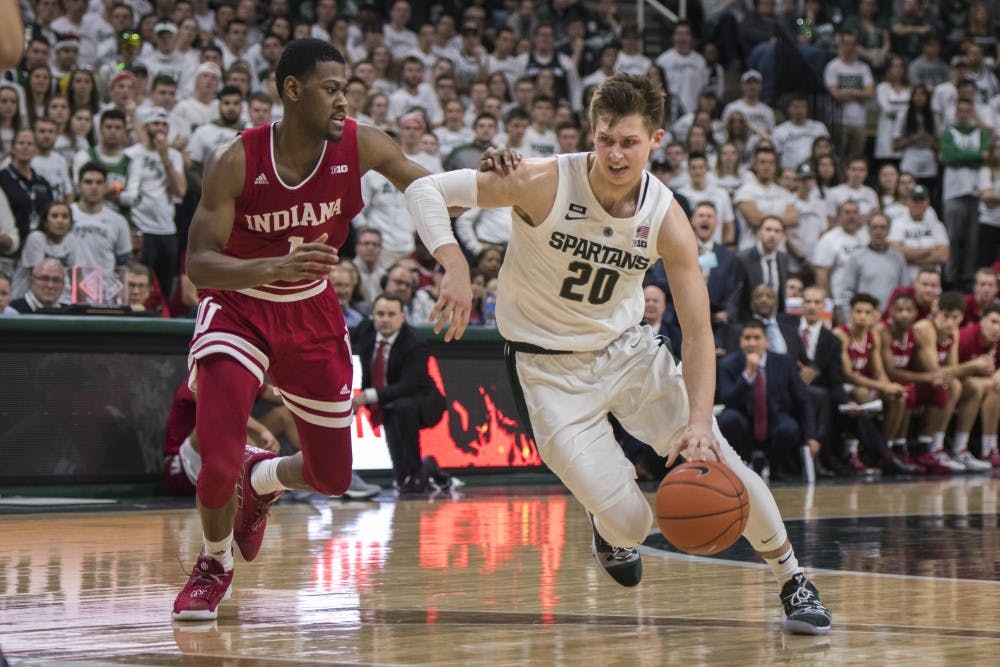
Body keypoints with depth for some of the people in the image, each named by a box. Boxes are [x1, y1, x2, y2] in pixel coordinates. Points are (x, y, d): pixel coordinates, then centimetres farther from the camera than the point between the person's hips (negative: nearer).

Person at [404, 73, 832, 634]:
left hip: (627, 346, 3)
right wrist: (453, 266, -36)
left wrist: (698, 421, -27)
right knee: (630, 524, -11)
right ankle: (609, 530, 29)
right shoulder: (544, 184, -24)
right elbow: (425, 189, -19)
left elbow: (698, 331, -13)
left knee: (721, 463, -6)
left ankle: (794, 583, 17)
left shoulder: (666, 218, -16)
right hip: (551, 367, -3)